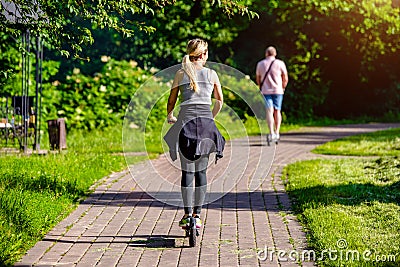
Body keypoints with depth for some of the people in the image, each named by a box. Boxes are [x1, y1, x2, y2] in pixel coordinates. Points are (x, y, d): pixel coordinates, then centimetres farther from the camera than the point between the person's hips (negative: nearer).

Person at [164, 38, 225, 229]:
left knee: (187, 171, 2)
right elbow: (220, 101, 16)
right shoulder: (211, 74, 8)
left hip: (186, 122, -1)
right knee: (201, 171, 8)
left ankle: (187, 214, -1)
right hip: (206, 122, 1)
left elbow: (171, 101, 10)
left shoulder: (181, 74, 5)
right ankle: (197, 214, 9)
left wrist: (169, 116, 29)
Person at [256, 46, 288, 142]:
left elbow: (258, 79, 13)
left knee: (269, 111, -6)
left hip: (265, 91, 0)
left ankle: (271, 133, -19)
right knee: (277, 111, 12)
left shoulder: (260, 64, 5)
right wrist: (282, 88, 18)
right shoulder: (280, 63, 1)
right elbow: (285, 79, 2)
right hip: (278, 90, 0)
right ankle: (277, 133, 11)